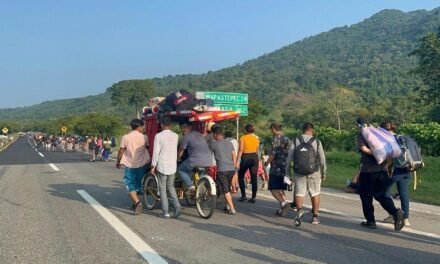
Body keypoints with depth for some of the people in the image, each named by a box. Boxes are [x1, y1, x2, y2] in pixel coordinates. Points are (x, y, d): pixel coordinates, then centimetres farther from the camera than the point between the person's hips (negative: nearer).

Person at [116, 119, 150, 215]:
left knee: (130, 185, 2)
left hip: (129, 165, -2)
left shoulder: (125, 137, -9)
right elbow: (147, 147, 11)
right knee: (137, 184, 18)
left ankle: (137, 202, -18)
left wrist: (118, 162, 10)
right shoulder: (144, 137, -6)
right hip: (141, 164, 2)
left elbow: (121, 151, -5)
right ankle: (135, 204, 26)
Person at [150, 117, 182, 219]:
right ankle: (177, 205, -1)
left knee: (162, 188, 6)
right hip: (173, 165, 4)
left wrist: (153, 166, -4)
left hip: (162, 165, -4)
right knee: (171, 186, 19)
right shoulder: (175, 136, 2)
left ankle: (165, 212, 6)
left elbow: (156, 152, -11)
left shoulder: (158, 136, -10)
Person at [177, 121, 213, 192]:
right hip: (209, 162, 7)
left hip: (197, 161, -7)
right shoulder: (199, 134, 22)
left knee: (180, 169, 14)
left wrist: (177, 159, 27)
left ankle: (190, 186, 0)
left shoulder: (186, 137, 1)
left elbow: (181, 150, 11)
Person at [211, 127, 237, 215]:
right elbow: (234, 157, 11)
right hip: (231, 169, 5)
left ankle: (232, 209, -3)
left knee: (226, 190, 0)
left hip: (222, 170, -5)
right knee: (228, 189, 21)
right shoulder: (229, 143, 10)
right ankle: (228, 206, 28)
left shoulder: (214, 144, -4)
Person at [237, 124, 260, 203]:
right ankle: (253, 197, 4)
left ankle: (243, 195, 6)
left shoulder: (243, 138, -6)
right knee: (254, 178, 5)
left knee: (241, 176, 13)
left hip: (245, 158, -4)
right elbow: (257, 150, 12)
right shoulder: (256, 138, 8)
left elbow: (241, 150, -13)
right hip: (254, 158, 4)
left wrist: (238, 161, -15)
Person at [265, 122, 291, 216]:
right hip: (285, 168, 8)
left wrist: (267, 162, 0)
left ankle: (283, 203, -22)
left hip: (277, 168, -8)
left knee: (273, 189, -4)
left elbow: (273, 154, -16)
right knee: (281, 189, 13)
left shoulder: (276, 139, -11)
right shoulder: (287, 139, 13)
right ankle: (282, 209, 13)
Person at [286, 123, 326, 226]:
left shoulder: (295, 141, 0)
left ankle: (299, 210, -20)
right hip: (314, 172, 0)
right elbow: (322, 159, 0)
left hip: (299, 172, 0)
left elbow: (289, 158, -2)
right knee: (315, 193, 14)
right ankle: (315, 216, 19)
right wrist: (324, 173, 11)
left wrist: (287, 172, 5)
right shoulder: (317, 141, -2)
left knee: (299, 193, 6)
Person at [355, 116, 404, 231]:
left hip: (368, 170, -6)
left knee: (366, 196, 9)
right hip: (382, 169, 6)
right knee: (381, 195, 12)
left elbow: (364, 148, -19)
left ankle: (370, 221, 13)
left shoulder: (361, 134, -1)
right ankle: (395, 211, -12)